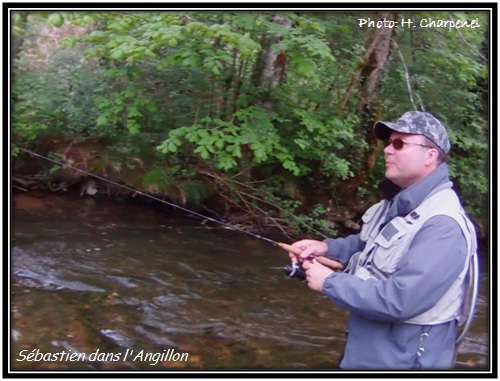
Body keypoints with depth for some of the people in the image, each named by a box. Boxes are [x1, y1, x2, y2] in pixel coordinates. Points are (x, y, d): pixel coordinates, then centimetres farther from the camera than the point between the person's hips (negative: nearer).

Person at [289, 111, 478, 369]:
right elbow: (369, 246, 21)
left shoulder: (443, 226, -27)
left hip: (401, 358, -8)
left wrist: (329, 282, -22)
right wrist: (326, 247, 2)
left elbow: (398, 300, -32)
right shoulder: (398, 203, 5)